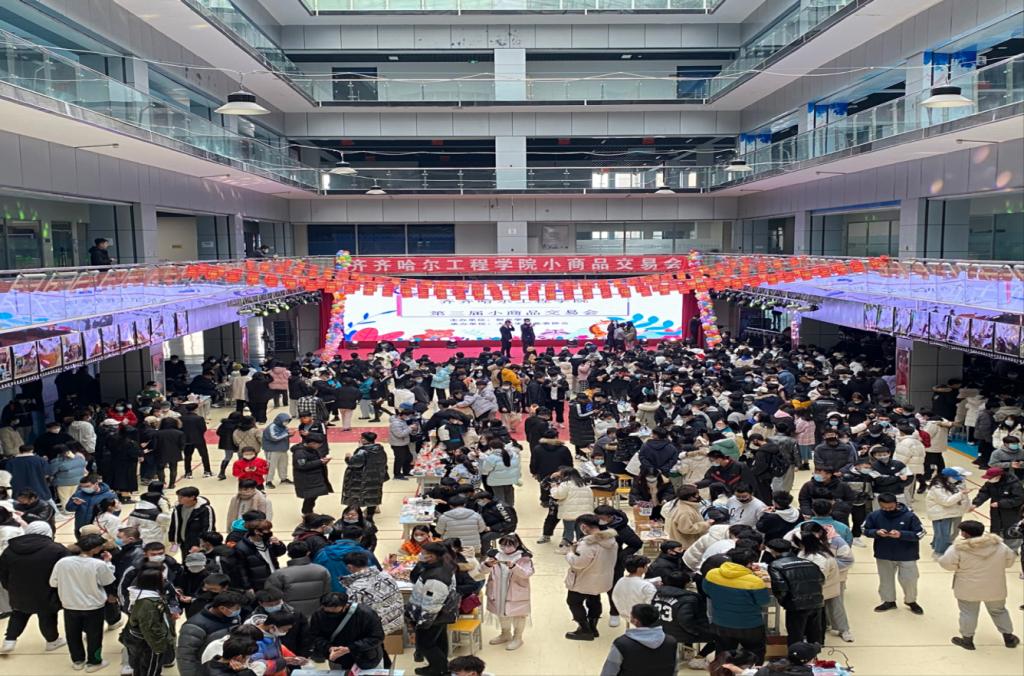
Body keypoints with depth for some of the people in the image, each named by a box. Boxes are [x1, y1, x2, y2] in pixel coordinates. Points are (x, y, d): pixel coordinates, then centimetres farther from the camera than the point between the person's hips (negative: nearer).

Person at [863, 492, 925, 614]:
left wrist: (901, 534, -27)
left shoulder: (909, 516, -17)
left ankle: (911, 601, 35)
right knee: (885, 579, 17)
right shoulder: (874, 515, -11)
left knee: (909, 580, 8)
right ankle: (889, 601, 37)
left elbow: (920, 533, -13)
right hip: (883, 555, 2)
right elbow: (865, 530, 0)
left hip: (907, 556, -2)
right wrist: (876, 532, -22)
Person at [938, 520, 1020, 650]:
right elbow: (1010, 560, 7)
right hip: (995, 588, 3)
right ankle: (1009, 638, 32)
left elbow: (946, 563, -13)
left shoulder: (959, 548, -19)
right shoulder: (998, 544, -6)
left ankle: (967, 640, 20)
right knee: (999, 611, 22)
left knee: (968, 613, 11)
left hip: (969, 589, -3)